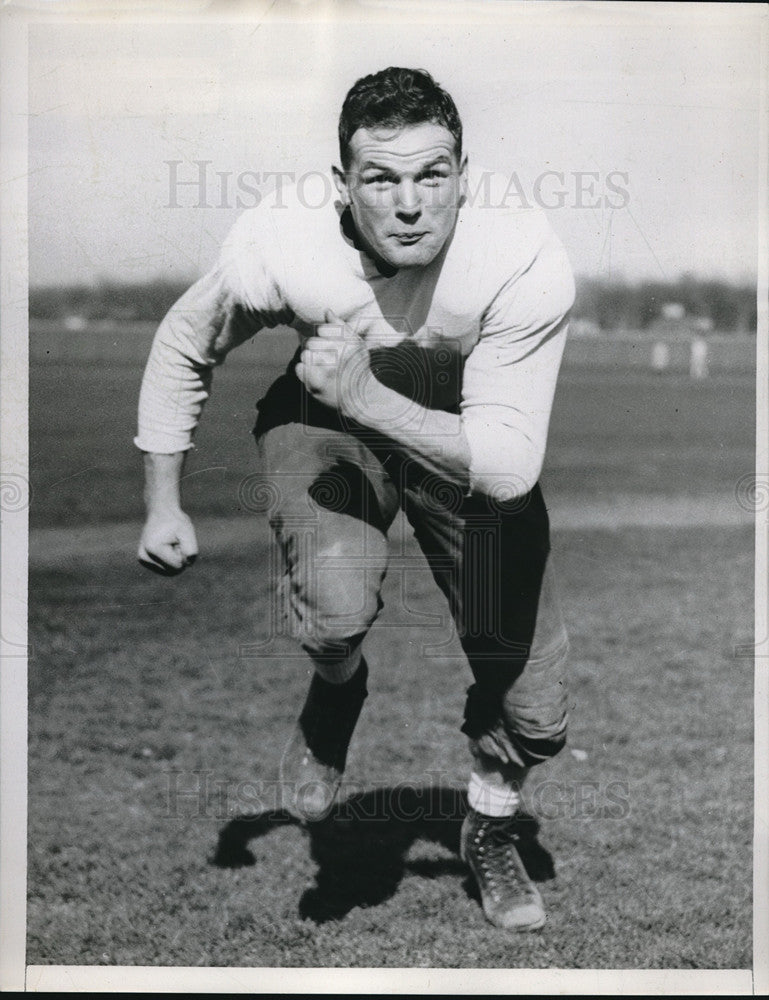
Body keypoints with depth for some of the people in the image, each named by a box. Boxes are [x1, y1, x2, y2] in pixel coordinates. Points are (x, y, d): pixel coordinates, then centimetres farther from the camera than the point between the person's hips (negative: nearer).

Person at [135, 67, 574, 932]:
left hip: (467, 446, 1)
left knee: (533, 711, 0)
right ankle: (334, 692, 7)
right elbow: (182, 348, -9)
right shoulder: (282, 243, -31)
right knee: (337, 604, -33)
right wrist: (163, 506, -2)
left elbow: (509, 466, -35)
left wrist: (368, 399, -46)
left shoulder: (526, 262, -34)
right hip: (324, 425, 0)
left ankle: (490, 829, 35)